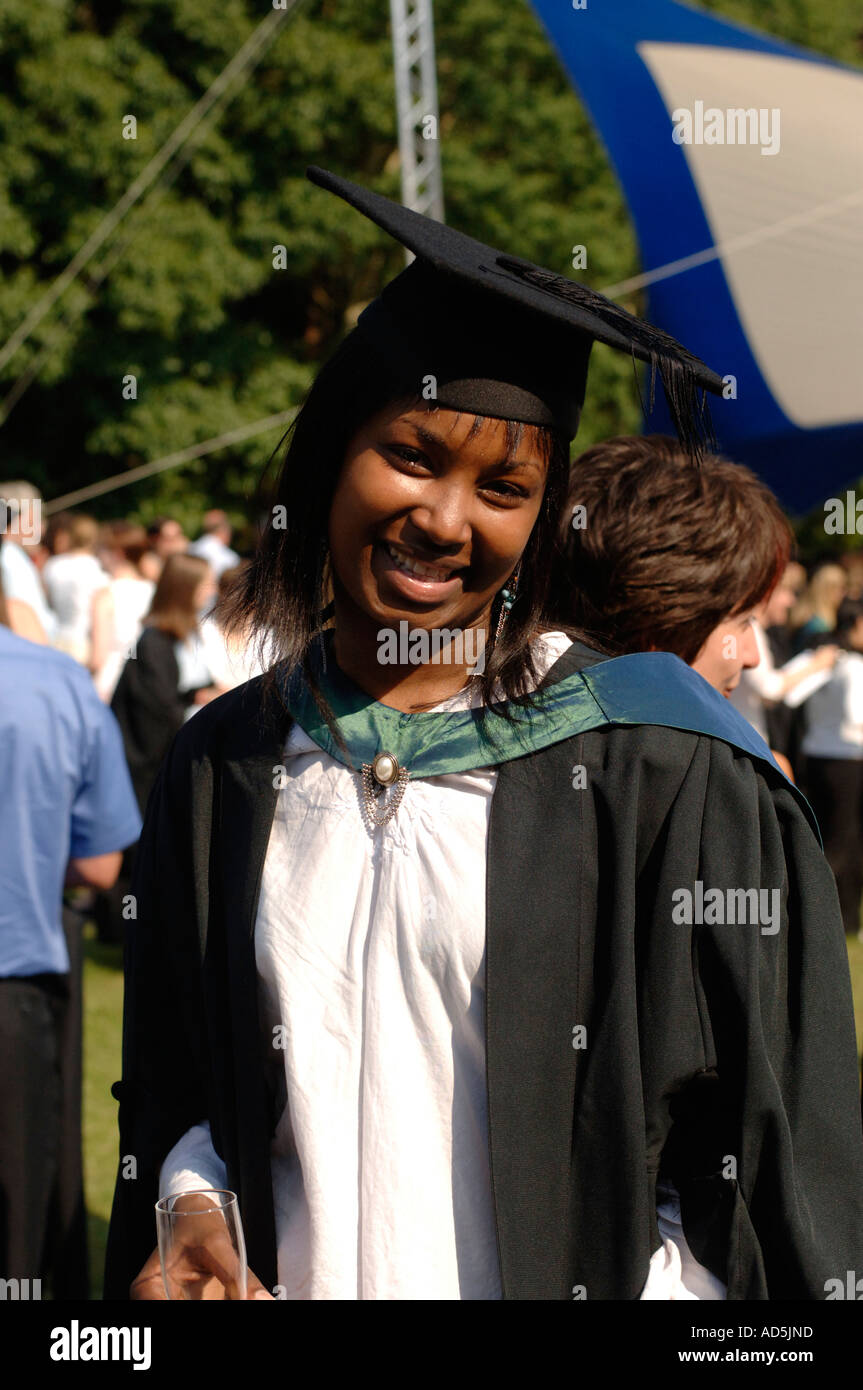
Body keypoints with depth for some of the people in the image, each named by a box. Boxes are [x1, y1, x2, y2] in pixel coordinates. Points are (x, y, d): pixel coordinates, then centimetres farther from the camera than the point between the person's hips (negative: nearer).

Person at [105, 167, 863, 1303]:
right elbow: (177, 1089, 10)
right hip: (292, 1285, 3)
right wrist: (192, 1221, -7)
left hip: (574, 1282, -3)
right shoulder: (226, 767, 1)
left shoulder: (650, 765, -11)